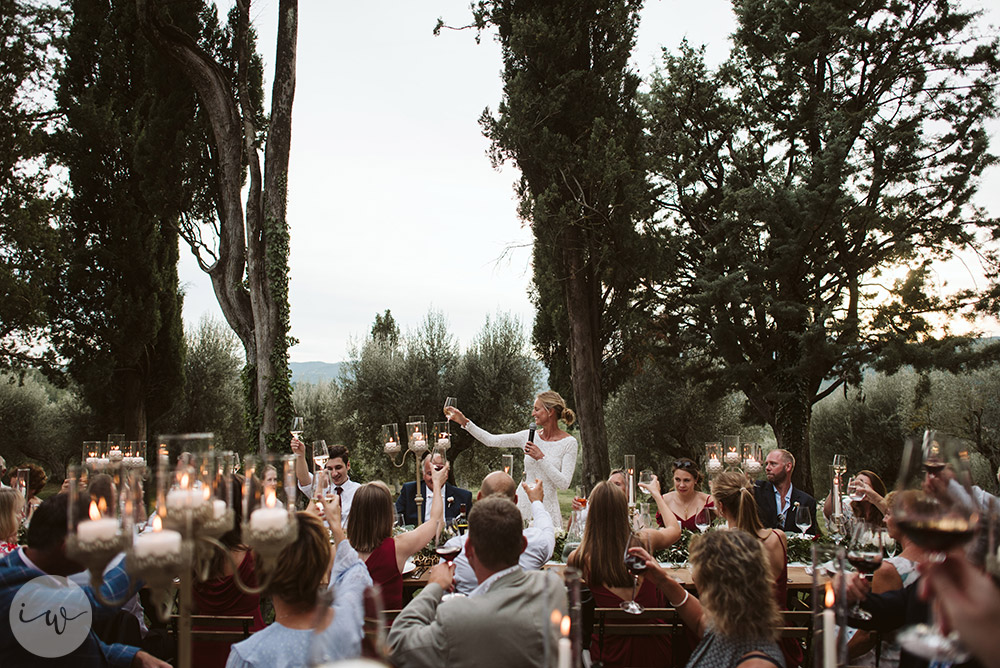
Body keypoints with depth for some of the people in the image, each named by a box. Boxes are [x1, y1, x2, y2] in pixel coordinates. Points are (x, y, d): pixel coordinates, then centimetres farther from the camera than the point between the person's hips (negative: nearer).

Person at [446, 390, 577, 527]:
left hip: (547, 511, -4)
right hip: (524, 507, 4)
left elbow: (564, 484, -14)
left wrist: (541, 458, -18)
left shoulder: (569, 443, -7)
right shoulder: (529, 436, 5)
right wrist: (465, 422, -1)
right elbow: (490, 440, 5)